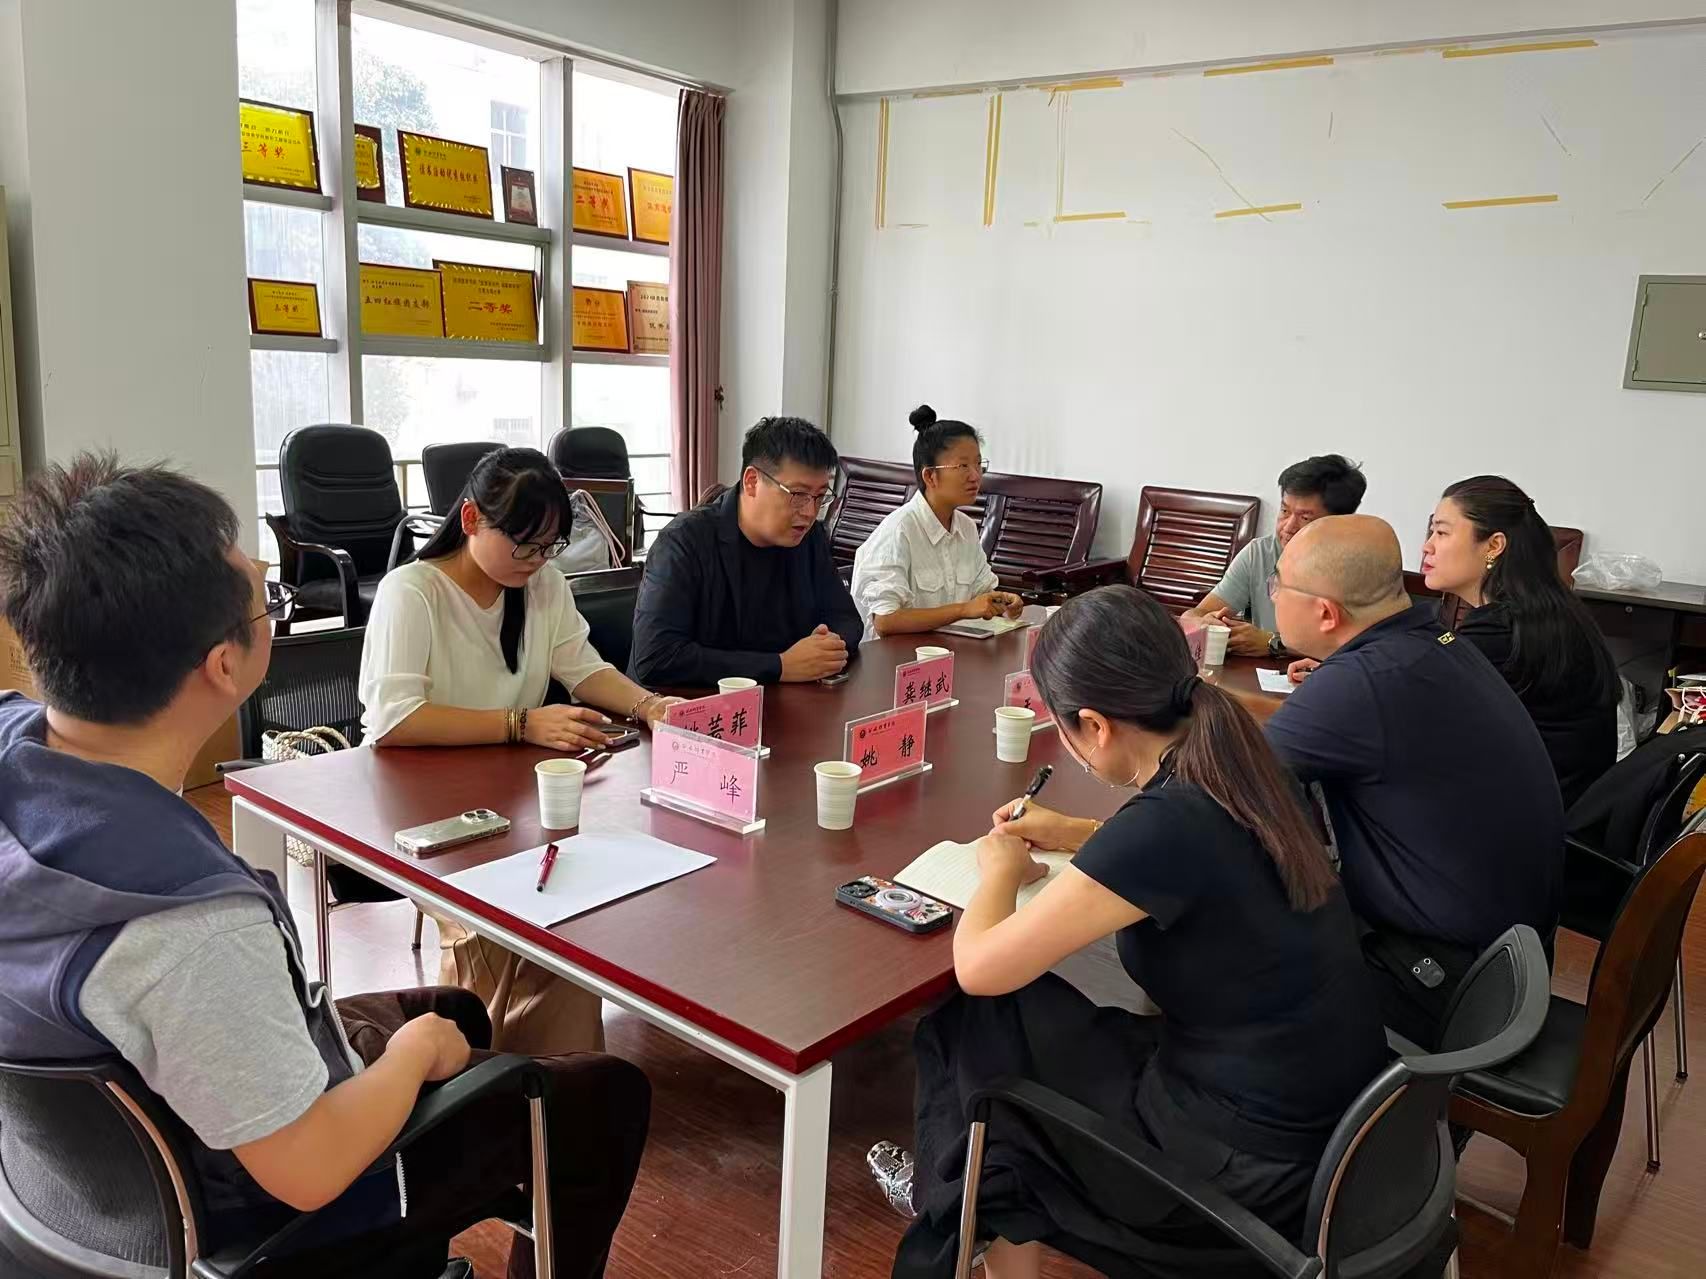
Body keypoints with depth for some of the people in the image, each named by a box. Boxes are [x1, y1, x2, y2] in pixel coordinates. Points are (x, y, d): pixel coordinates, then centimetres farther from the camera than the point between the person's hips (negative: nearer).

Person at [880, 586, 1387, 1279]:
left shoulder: (1163, 823, -29)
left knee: (980, 1031, 7)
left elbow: (978, 969, -22)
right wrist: (1074, 834, 17)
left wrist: (1001, 872, -2)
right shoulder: (1238, 767, -5)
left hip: (1259, 1169, -7)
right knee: (1041, 1018, 19)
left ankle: (952, 1199, 34)